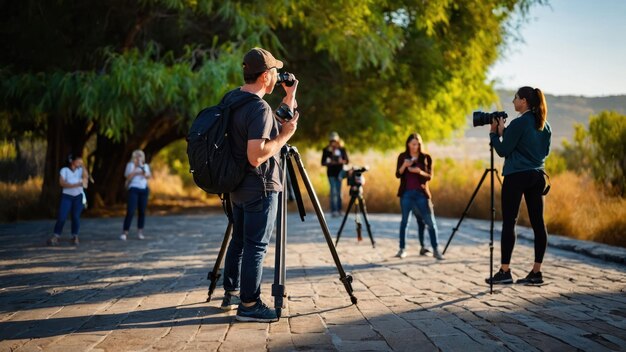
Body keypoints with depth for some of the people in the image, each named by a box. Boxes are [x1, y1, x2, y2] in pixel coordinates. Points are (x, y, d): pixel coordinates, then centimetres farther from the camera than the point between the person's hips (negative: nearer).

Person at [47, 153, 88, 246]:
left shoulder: (81, 170, 7)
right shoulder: (64, 170, 1)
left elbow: (86, 177, -14)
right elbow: (62, 183, -12)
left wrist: (82, 166, -10)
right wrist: (76, 185, -20)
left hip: (78, 196, 2)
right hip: (67, 196, -1)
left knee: (76, 217, -5)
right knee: (61, 217, -10)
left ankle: (75, 237, 7)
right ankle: (55, 237, -4)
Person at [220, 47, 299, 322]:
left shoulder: (231, 98, 7)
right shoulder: (260, 109, -22)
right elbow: (256, 156, -28)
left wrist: (289, 99, 13)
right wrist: (285, 135, -17)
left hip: (236, 186, 9)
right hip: (259, 189, -9)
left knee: (239, 240, 19)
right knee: (256, 246, -2)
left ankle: (230, 295, 28)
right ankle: (249, 305, 3)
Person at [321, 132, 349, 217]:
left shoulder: (342, 149, 4)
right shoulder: (326, 150, 0)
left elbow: (347, 161, 6)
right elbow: (323, 163, 2)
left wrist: (342, 161, -15)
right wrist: (329, 163, -17)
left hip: (339, 172, 2)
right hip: (331, 173, -2)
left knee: (338, 192, 6)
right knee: (333, 191, -10)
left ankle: (339, 210, 13)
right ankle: (334, 210, -12)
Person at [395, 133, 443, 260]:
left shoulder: (426, 157, 2)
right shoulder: (402, 156, 5)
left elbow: (430, 176, -3)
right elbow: (398, 175, -1)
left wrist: (419, 171, -22)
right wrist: (404, 166, -20)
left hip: (421, 192, -1)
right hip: (406, 193, 1)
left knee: (430, 221, -5)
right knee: (404, 220, 3)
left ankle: (436, 250, -2)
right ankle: (402, 249, 10)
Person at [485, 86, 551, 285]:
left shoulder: (518, 123, -11)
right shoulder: (544, 125, 11)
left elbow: (503, 151, -9)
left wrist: (495, 133, 7)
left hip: (516, 176, -7)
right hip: (537, 176, 7)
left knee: (509, 223, -3)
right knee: (538, 223, 5)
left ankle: (505, 272, -3)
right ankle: (536, 272, 7)